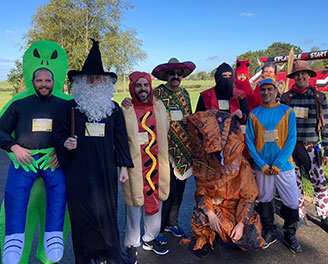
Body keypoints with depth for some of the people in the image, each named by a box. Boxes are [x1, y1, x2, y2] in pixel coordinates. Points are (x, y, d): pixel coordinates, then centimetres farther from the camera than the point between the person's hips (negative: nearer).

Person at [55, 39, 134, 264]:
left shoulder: (113, 108, 8)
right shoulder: (71, 106, 4)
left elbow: (120, 138, 8)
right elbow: (61, 133, 10)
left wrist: (124, 166, 5)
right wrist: (65, 143, -13)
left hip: (105, 171, 1)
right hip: (78, 171, -1)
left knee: (106, 210, 6)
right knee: (81, 212, 4)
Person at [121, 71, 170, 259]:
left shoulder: (159, 107, 7)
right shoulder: (125, 111, -6)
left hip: (157, 166, 4)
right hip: (135, 169, -4)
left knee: (156, 203, 14)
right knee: (134, 206, 5)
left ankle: (150, 239, 35)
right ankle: (132, 245, 25)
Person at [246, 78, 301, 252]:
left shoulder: (287, 112, 1)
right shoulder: (253, 114, 3)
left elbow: (291, 140, -5)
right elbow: (250, 142, 1)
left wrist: (277, 165, -12)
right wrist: (263, 165, -9)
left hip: (284, 166, -1)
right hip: (262, 167, 1)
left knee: (292, 203, 2)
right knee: (264, 200, 11)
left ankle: (290, 235, 25)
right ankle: (269, 233, 31)